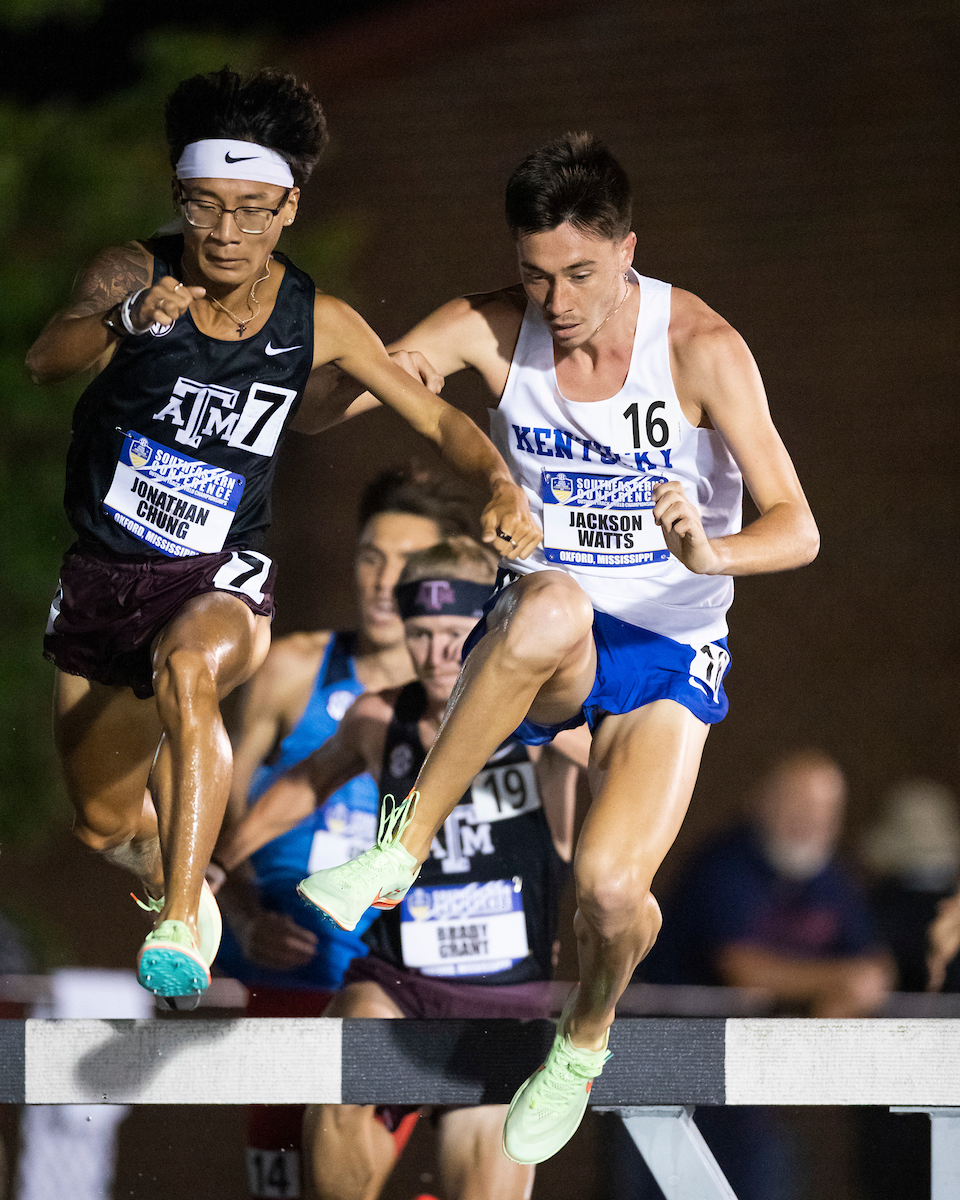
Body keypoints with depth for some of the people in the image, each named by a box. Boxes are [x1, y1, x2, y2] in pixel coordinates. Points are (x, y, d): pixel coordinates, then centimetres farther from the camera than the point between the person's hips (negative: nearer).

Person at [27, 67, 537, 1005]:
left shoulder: (318, 323, -7)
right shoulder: (135, 274, -12)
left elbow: (435, 417, 1)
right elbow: (45, 359, -30)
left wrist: (498, 482, -19)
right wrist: (126, 320, -51)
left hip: (221, 578, -2)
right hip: (100, 573, 2)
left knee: (185, 667, -39)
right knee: (103, 825, 12)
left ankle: (180, 925, -40)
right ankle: (173, 874, 50)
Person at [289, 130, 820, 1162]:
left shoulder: (701, 348, -14)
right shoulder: (491, 332, -7)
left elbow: (797, 531, -17)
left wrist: (709, 552, -38)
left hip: (668, 651, -1)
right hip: (540, 649, 1)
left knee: (608, 891, -24)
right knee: (551, 600, -39)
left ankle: (584, 1038, 13)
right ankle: (403, 848, -28)